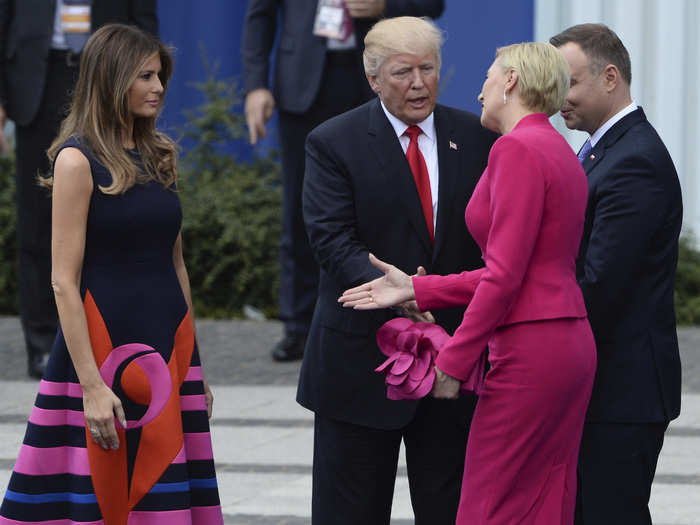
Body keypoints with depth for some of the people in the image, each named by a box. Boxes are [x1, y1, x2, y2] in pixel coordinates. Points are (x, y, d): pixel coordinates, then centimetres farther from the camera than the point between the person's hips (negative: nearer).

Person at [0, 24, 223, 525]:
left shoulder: (159, 155, 13)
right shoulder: (78, 159, -8)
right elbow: (65, 282, -12)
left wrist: (195, 366, 17)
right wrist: (92, 385, -18)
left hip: (168, 348, 6)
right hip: (104, 348, -6)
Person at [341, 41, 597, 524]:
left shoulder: (517, 149, -13)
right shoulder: (561, 153, 17)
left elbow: (505, 276, -18)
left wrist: (454, 360, -13)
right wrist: (417, 289, 14)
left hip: (528, 353, -9)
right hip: (571, 344, 9)